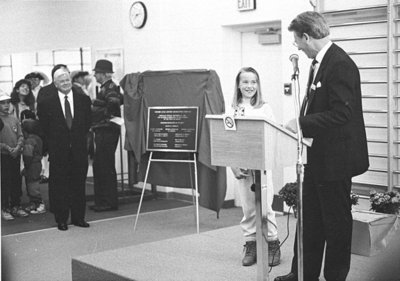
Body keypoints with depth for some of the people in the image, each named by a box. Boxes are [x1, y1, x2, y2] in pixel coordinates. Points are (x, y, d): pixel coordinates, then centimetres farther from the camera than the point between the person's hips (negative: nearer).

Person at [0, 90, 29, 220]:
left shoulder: (14, 119, 10)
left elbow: (20, 136, 8)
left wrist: (17, 148, -7)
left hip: (15, 156, 5)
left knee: (17, 181, 8)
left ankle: (16, 207, 19)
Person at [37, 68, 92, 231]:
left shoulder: (83, 100, 5)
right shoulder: (46, 103, -2)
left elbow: (87, 122, 12)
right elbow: (44, 126, 5)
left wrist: (79, 137, 6)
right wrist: (52, 143, 3)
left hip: (79, 149, 2)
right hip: (58, 151, -2)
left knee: (79, 184, 7)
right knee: (59, 186, 2)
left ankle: (78, 217, 17)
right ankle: (61, 219, 11)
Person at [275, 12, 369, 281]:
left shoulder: (341, 65, -19)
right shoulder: (319, 63, 11)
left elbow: (341, 113, -26)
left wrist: (302, 123, -21)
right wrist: (300, 123, 5)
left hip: (335, 158, -10)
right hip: (317, 157, 10)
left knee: (337, 221, 4)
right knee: (310, 218, 17)